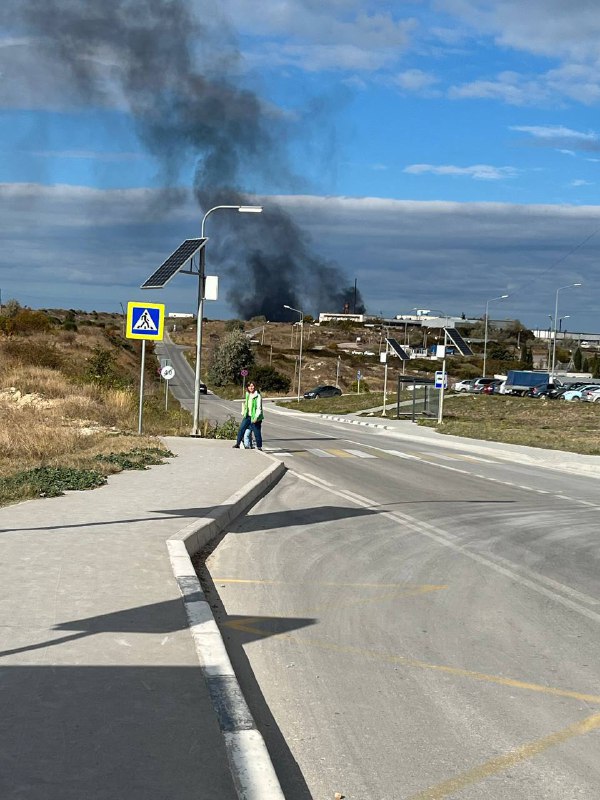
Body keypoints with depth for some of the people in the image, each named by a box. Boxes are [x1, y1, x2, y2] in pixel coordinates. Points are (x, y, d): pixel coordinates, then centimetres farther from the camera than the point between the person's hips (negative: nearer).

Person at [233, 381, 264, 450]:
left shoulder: (258, 396, -13)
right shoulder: (247, 395, 9)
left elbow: (259, 408, -15)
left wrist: (256, 417, -21)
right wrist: (243, 412, 19)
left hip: (254, 417, -6)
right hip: (247, 416, 6)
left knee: (257, 432, 0)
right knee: (241, 429, 2)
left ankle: (259, 446, 10)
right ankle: (237, 443, 11)